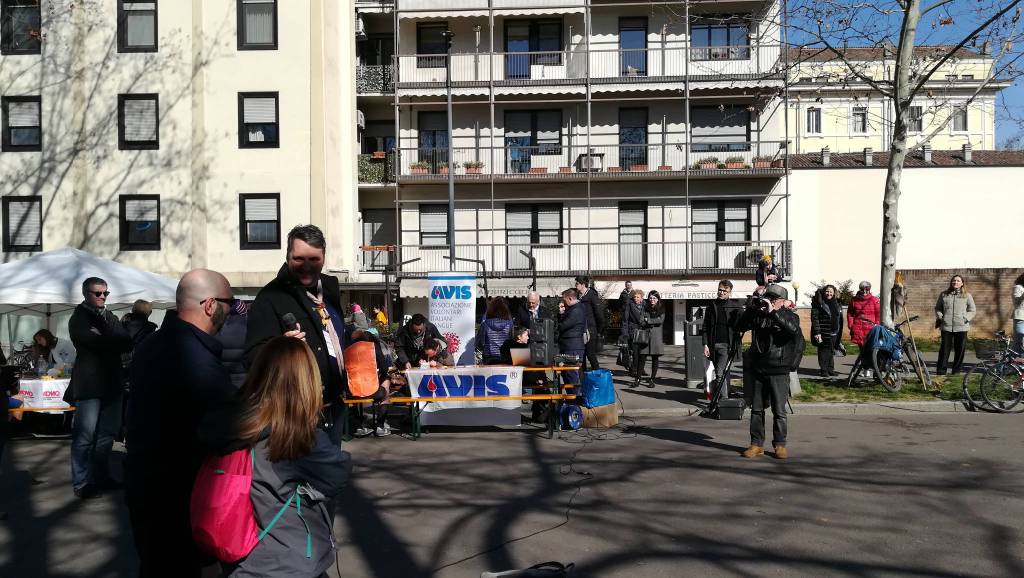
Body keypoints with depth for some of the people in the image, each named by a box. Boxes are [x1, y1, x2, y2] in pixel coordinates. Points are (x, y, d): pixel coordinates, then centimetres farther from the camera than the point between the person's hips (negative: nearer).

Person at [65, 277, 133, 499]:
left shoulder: (110, 317, 16)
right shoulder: (78, 319, -4)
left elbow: (126, 342, 2)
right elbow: (98, 343, -20)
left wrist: (108, 342, -15)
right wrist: (118, 341, -8)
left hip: (111, 383, 7)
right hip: (89, 384, -7)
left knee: (107, 434, 12)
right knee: (85, 437, -3)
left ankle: (101, 476, 22)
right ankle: (81, 483, 5)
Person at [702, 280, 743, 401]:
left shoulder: (736, 307, 2)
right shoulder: (712, 307, 12)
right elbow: (705, 328, 11)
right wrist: (705, 344, 3)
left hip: (727, 345, -4)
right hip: (713, 345, 4)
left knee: (720, 373, -14)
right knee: (722, 373, 12)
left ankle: (723, 400, -12)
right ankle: (724, 398, 20)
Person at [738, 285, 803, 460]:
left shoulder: (789, 316, 0)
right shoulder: (758, 314, 8)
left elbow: (793, 328, -22)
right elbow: (740, 327, 3)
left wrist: (773, 312, -27)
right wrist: (750, 309, -9)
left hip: (779, 372, -3)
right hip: (757, 369, 3)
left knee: (779, 411, 1)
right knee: (756, 409, 8)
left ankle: (780, 445, 13)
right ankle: (756, 444, 15)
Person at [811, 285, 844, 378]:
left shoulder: (836, 303, 12)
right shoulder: (818, 303, -7)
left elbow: (840, 319, 17)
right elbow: (814, 318, -12)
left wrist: (839, 331, 11)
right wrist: (817, 332, -18)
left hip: (833, 332, 5)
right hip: (823, 332, -5)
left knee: (831, 351, 11)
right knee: (823, 350, 0)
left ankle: (830, 369, 20)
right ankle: (823, 370, 7)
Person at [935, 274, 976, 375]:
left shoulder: (967, 296, 8)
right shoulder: (943, 295, 11)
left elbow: (972, 310, 11)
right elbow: (937, 308, 18)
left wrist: (966, 318, -5)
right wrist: (939, 317, 0)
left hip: (961, 327, 0)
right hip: (946, 326, 0)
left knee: (960, 349, 3)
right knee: (945, 348, -2)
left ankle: (956, 369, 14)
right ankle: (941, 369, 5)